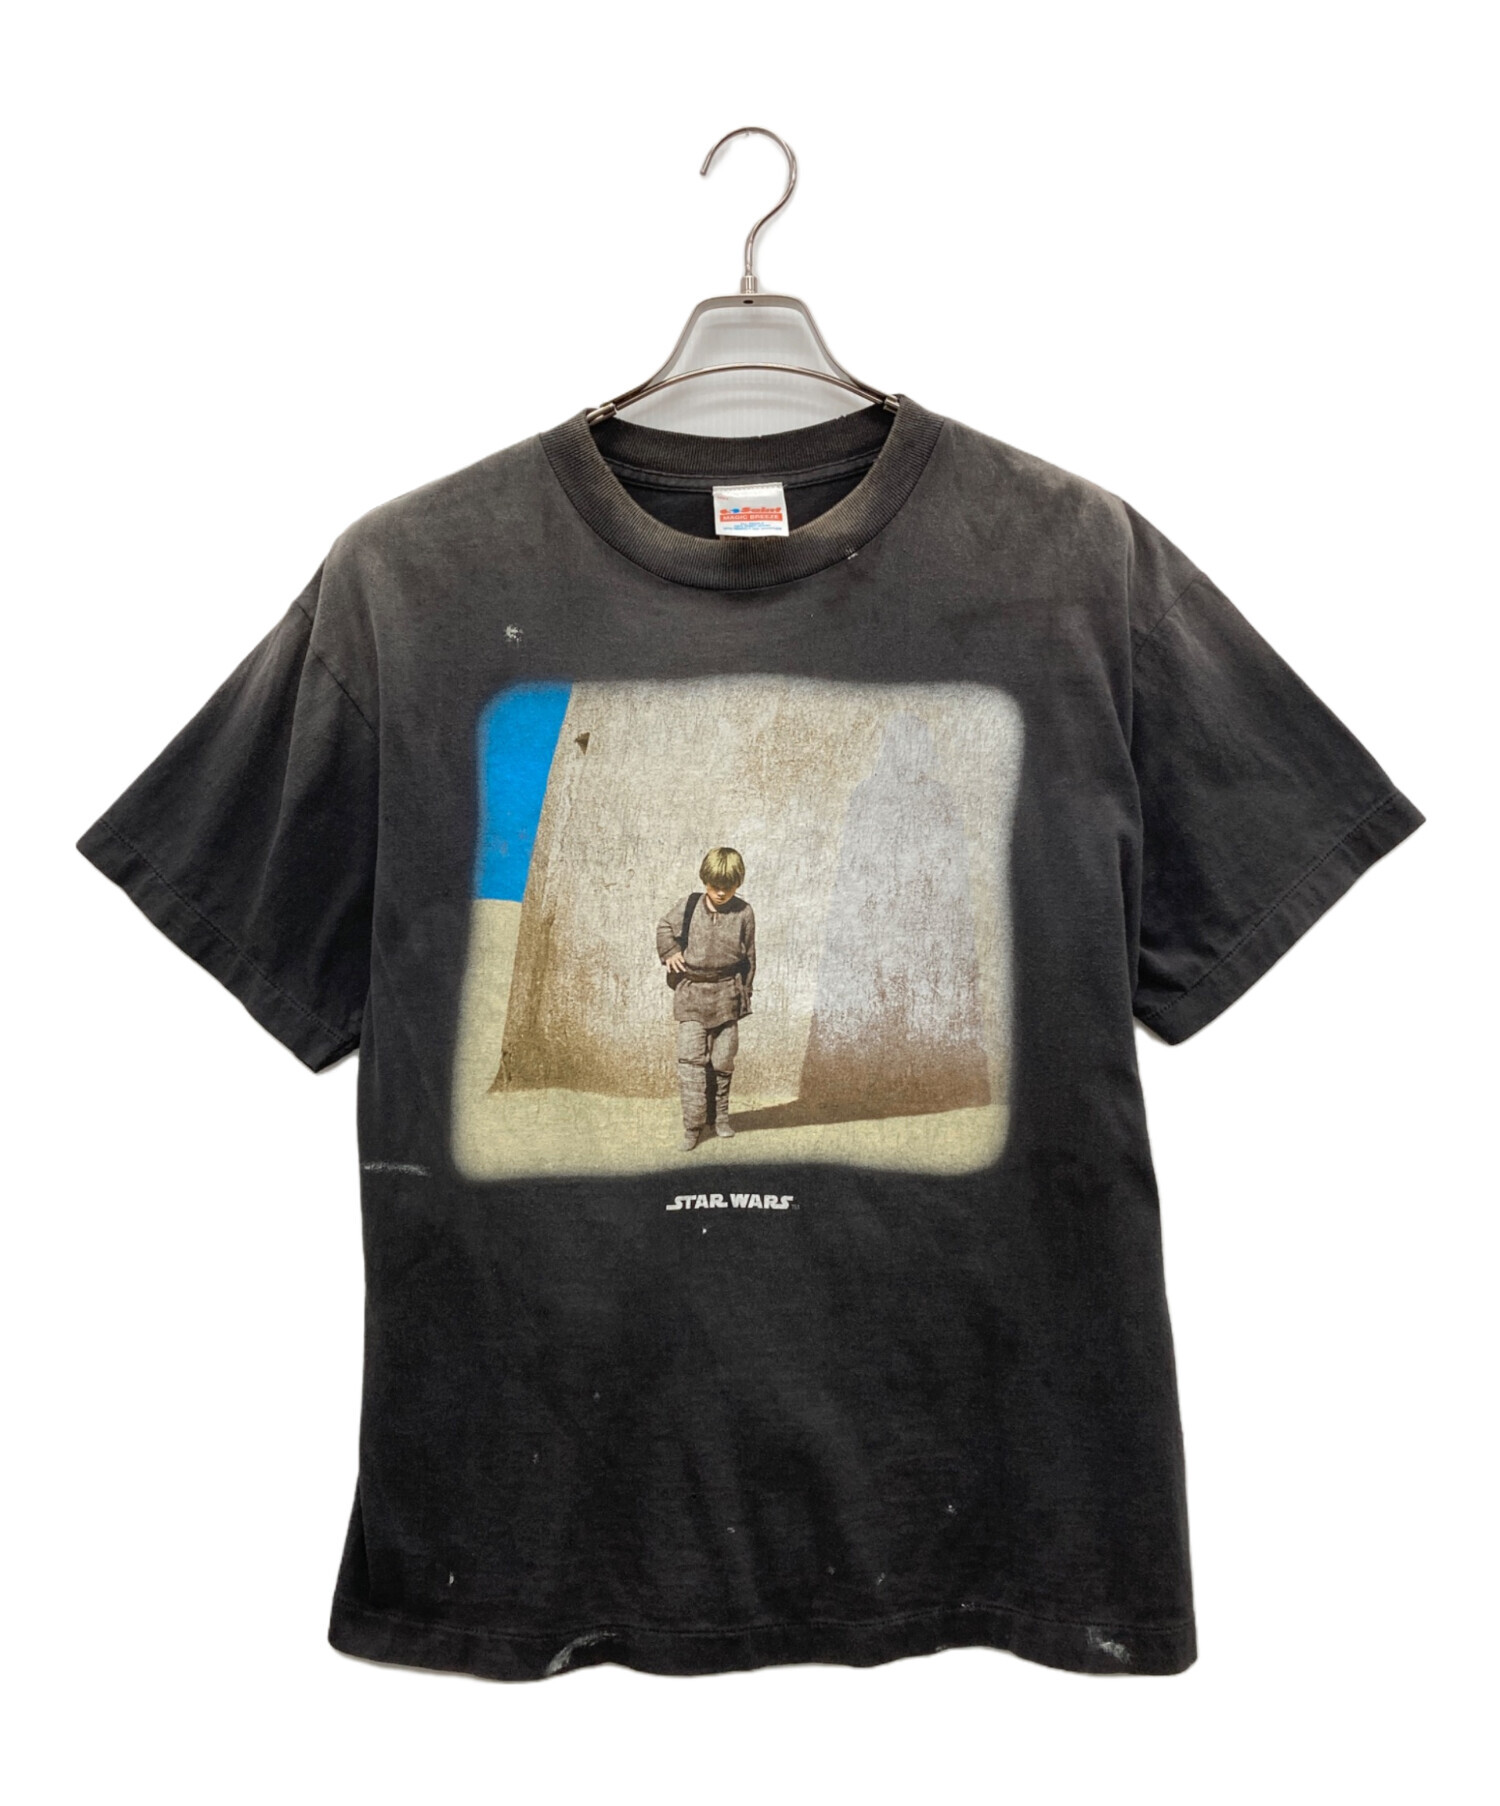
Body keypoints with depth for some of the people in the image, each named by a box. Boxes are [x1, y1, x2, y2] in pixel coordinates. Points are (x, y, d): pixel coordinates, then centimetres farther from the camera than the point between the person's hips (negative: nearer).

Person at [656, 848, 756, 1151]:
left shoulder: (744, 913, -1)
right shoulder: (689, 905, -1)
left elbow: (748, 956, 6)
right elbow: (665, 926, 17)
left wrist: (744, 992, 6)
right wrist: (669, 952, 1)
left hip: (727, 996, 0)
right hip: (690, 993, 0)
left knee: (723, 1061, 9)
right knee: (691, 1060, -6)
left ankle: (719, 1117, 26)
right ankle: (692, 1126, -3)